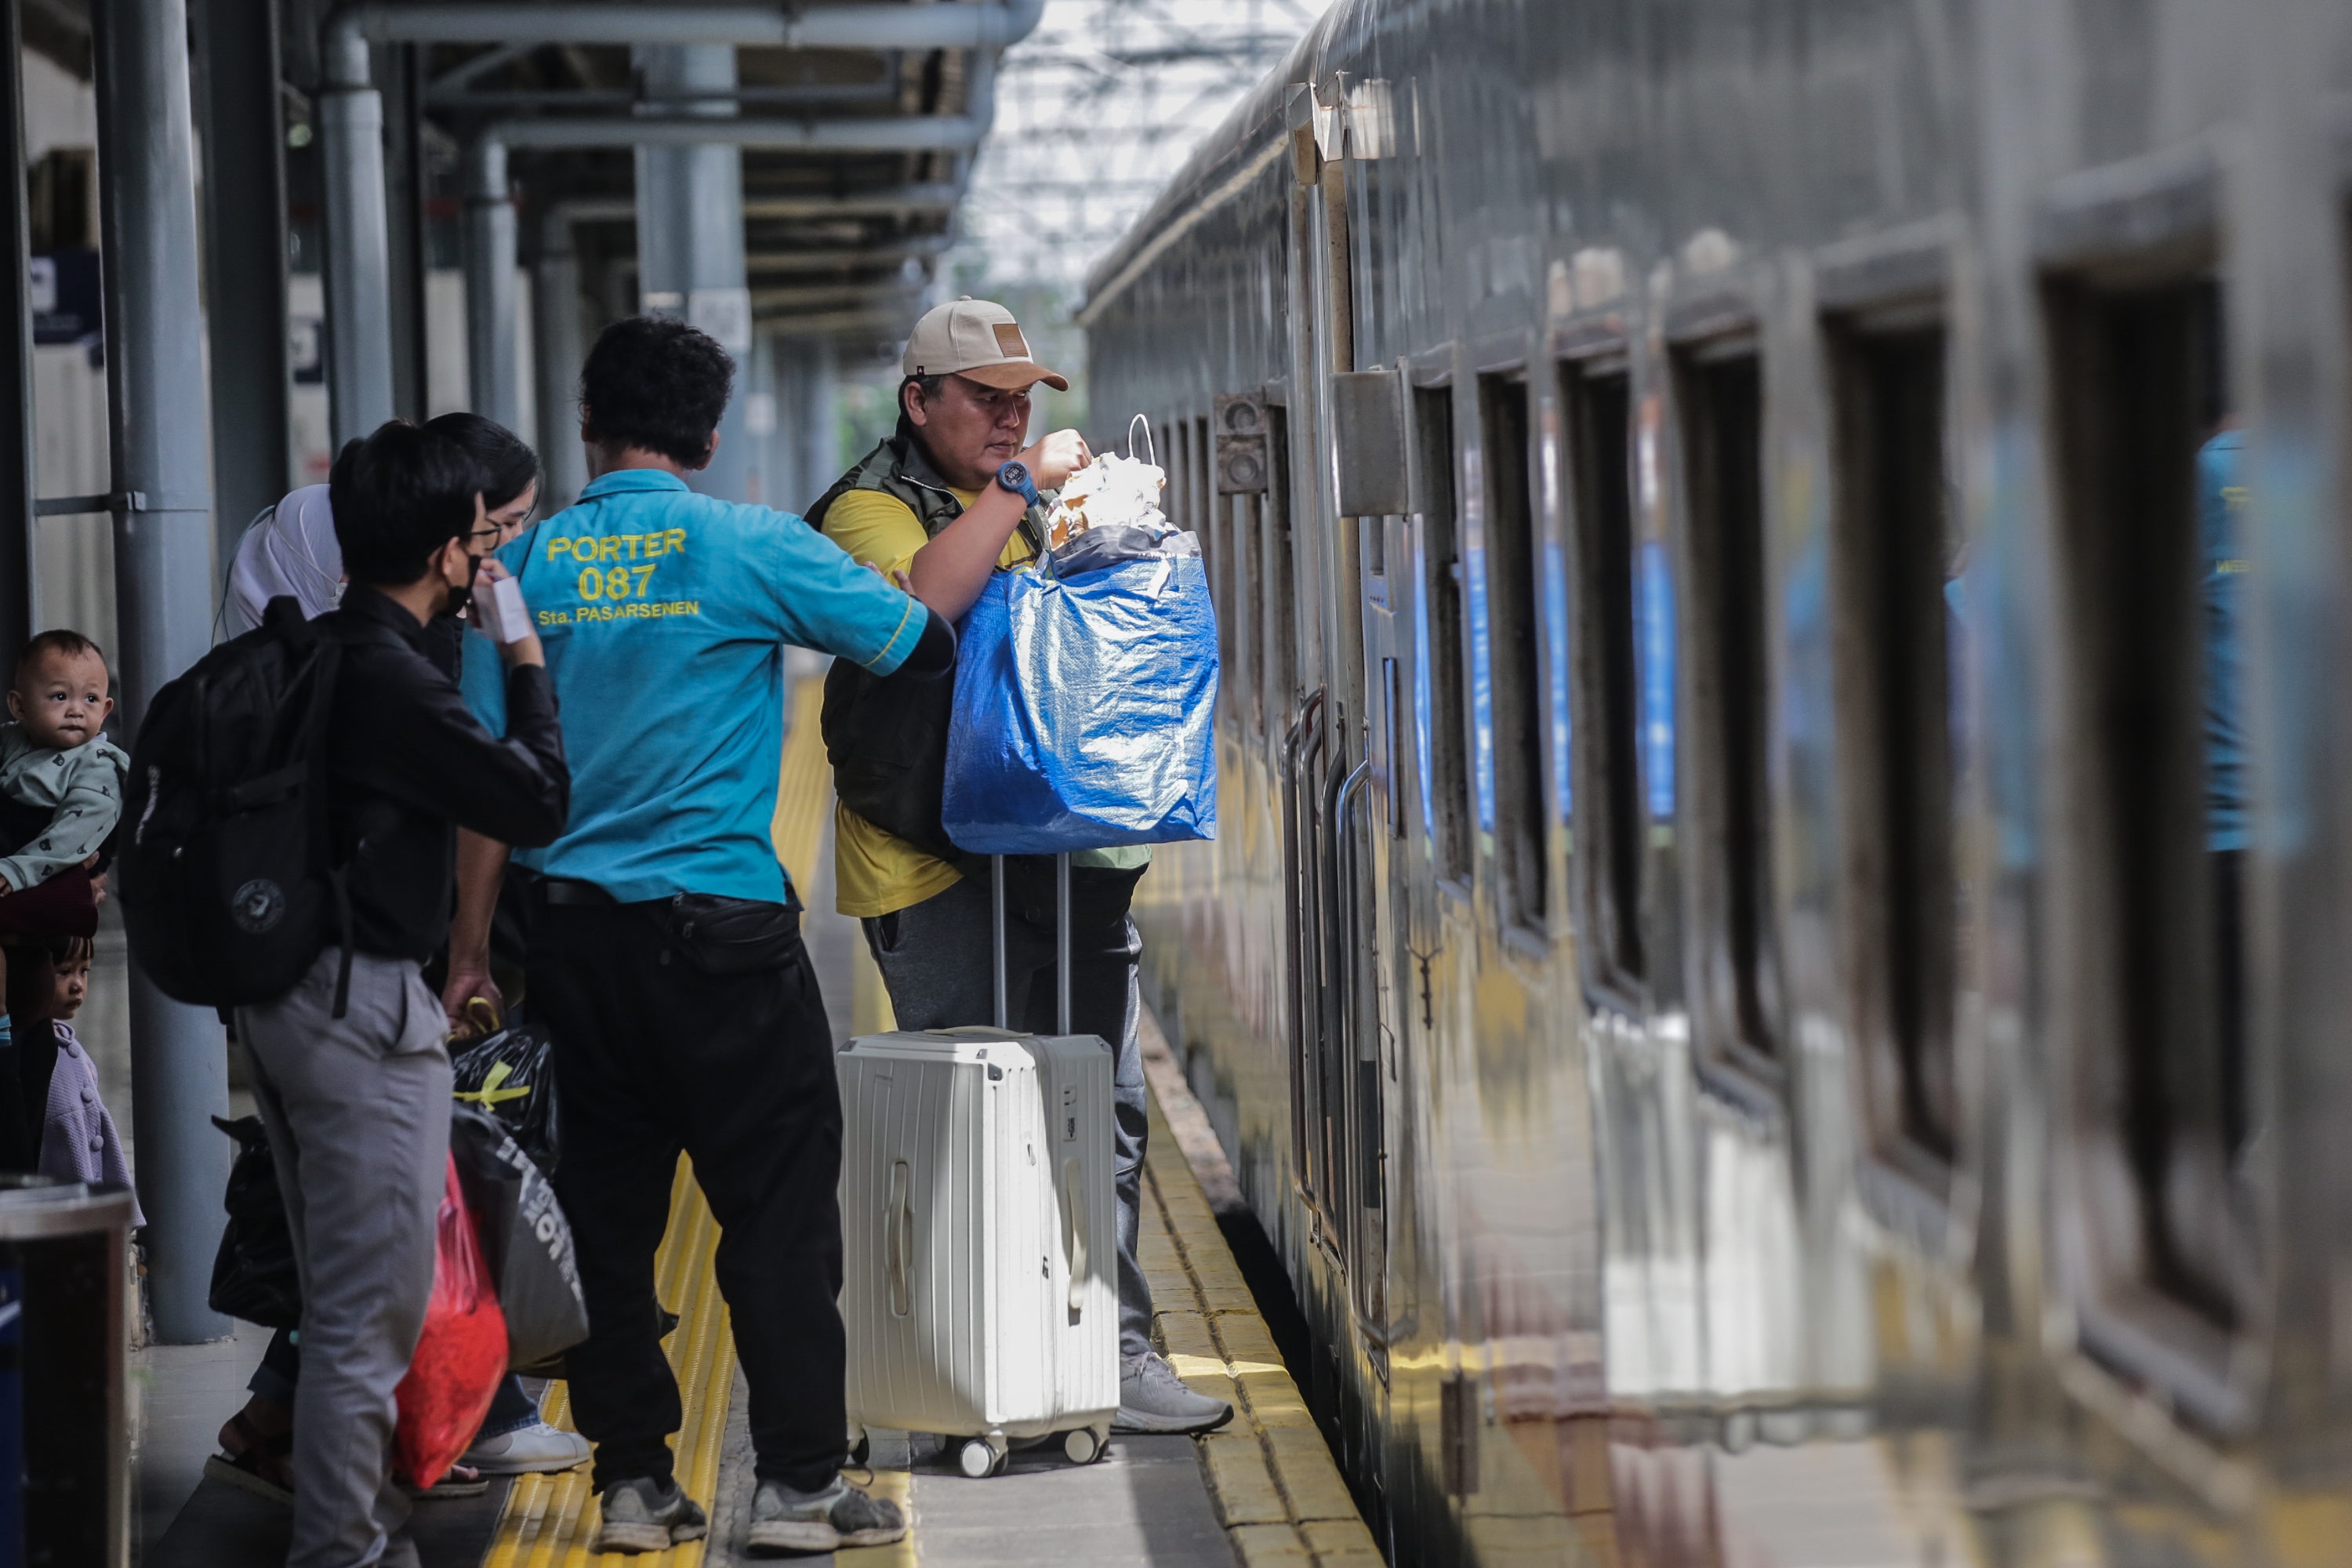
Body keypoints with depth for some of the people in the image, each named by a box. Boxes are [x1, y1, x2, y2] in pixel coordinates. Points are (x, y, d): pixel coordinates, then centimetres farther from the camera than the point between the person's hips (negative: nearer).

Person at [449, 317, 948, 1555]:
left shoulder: (529, 562, 4)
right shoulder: (751, 547, -7)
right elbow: (926, 644, -2)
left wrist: (471, 948, 11)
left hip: (575, 929, 4)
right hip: (720, 925, -4)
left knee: (607, 1208, 10)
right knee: (777, 1199, 3)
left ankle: (632, 1480, 13)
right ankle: (797, 1481, 3)